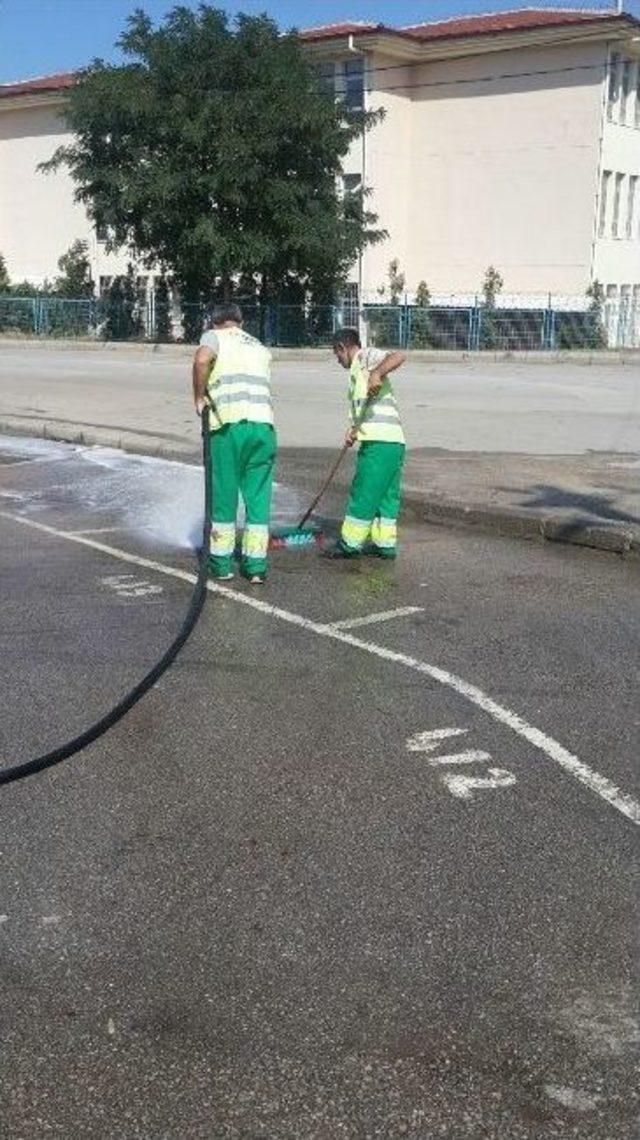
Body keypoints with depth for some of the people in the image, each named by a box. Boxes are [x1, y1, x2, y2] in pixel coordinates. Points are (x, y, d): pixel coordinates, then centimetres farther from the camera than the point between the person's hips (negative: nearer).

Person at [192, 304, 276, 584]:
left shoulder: (215, 336, 10)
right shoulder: (261, 348, 26)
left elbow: (202, 359, -12)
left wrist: (199, 397, -1)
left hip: (228, 424, -3)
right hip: (264, 424, 4)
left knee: (223, 496, 8)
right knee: (259, 497, 10)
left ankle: (221, 563, 16)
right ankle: (256, 565, 11)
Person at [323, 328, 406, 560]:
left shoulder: (367, 356, -1)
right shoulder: (356, 372, 26)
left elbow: (399, 356, -18)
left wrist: (377, 373, -32)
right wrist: (354, 429, 5)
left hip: (381, 442, -10)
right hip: (392, 442, 10)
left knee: (363, 492, -2)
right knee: (386, 494, 12)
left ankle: (350, 544, 4)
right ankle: (385, 544, 18)